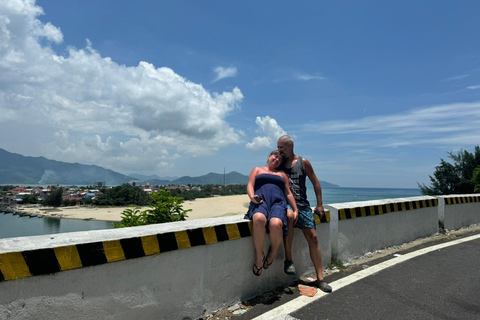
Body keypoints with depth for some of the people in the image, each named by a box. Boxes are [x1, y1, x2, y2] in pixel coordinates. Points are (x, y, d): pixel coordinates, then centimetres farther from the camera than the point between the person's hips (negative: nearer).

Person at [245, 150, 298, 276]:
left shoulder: (282, 174, 33)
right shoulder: (257, 169, 28)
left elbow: (288, 193, 26)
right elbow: (250, 185, 12)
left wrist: (295, 210, 12)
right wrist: (252, 197, -11)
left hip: (278, 202, 2)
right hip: (260, 201, -1)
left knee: (276, 224, -36)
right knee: (259, 219, -41)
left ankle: (273, 252, -5)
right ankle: (259, 256, -22)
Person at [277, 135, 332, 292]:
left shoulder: (303, 162, 6)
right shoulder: (279, 164, 11)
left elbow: (315, 182, 11)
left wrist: (319, 204, 7)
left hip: (302, 204, 1)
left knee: (312, 237, -4)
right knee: (289, 216, -36)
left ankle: (320, 278, 7)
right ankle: (288, 259, -21)